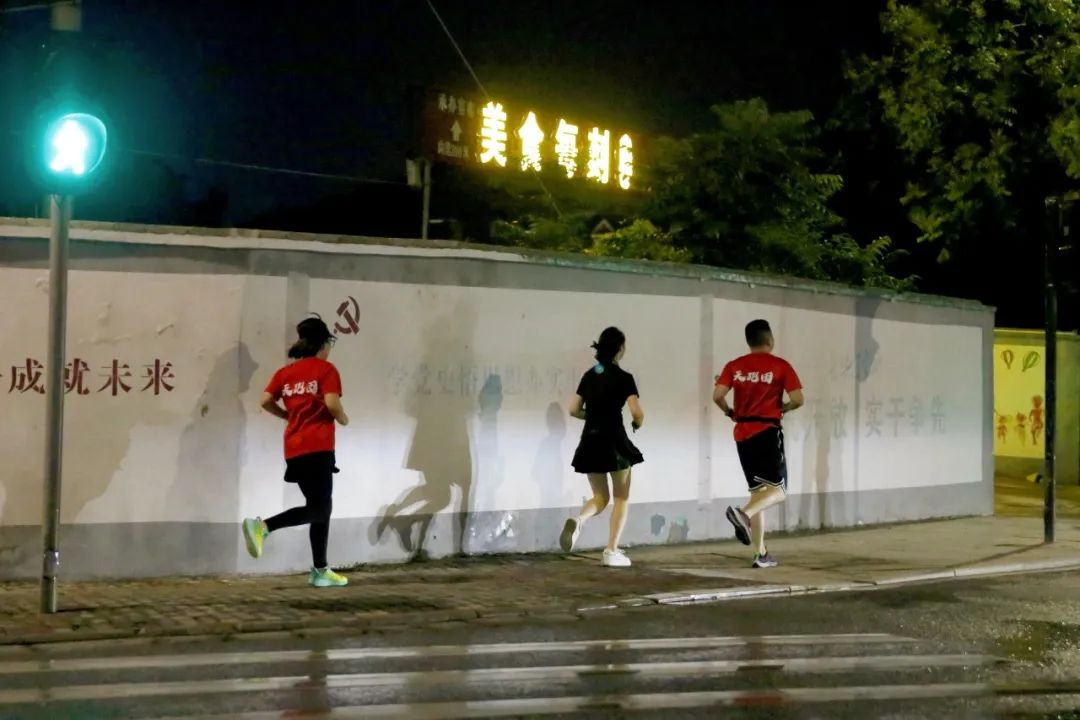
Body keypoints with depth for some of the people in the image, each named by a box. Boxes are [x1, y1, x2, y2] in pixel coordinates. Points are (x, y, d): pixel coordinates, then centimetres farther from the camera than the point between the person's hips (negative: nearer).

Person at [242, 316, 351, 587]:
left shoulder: (286, 371, 12)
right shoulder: (326, 369, -4)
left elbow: (266, 401, 2)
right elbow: (331, 403, -17)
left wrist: (290, 416, 16)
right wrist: (343, 419, 3)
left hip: (294, 449, 7)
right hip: (317, 447, -7)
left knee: (320, 506, 13)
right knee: (319, 508, -6)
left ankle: (320, 570, 14)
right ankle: (263, 526, -23)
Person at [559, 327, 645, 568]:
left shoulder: (589, 375, 8)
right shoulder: (623, 378, -9)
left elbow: (574, 410, 10)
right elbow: (637, 413, -16)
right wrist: (638, 423, 5)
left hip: (590, 441, 5)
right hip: (614, 441, -5)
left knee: (600, 497, 15)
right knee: (621, 498, 11)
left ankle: (577, 520, -17)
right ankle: (612, 551, 6)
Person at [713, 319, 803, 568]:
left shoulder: (734, 366, 5)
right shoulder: (780, 366, -3)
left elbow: (717, 395, -5)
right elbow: (797, 399, -8)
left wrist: (730, 412, 13)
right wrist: (783, 408, 11)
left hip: (742, 433, 5)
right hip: (768, 432, -5)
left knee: (758, 491, 12)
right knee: (778, 490, -1)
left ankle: (760, 554, 11)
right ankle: (743, 514, -31)